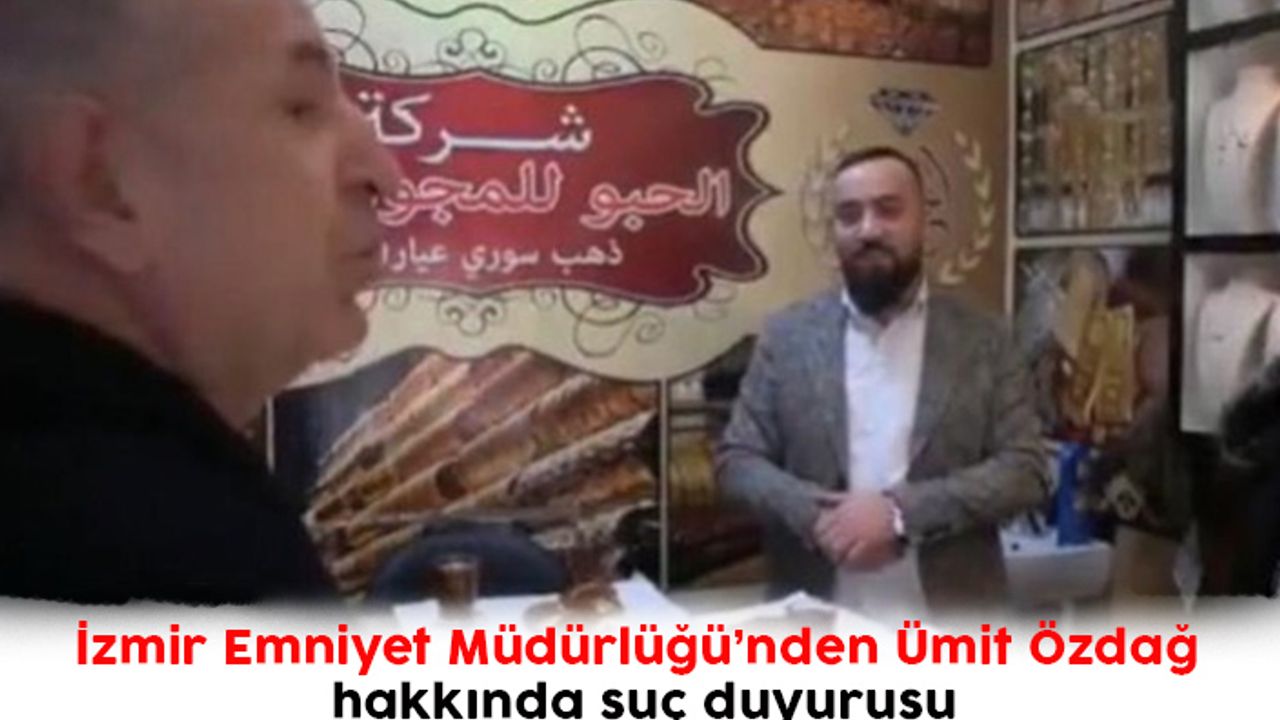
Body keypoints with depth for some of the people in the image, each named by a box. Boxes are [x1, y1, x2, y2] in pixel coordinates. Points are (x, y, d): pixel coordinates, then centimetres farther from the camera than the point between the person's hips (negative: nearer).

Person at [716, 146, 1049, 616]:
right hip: (817, 621, 0)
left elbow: (1025, 470, -5)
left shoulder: (983, 341, 1)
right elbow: (736, 459, 1)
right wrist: (815, 513, -18)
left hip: (949, 621, 0)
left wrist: (900, 512, -18)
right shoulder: (787, 336, 2)